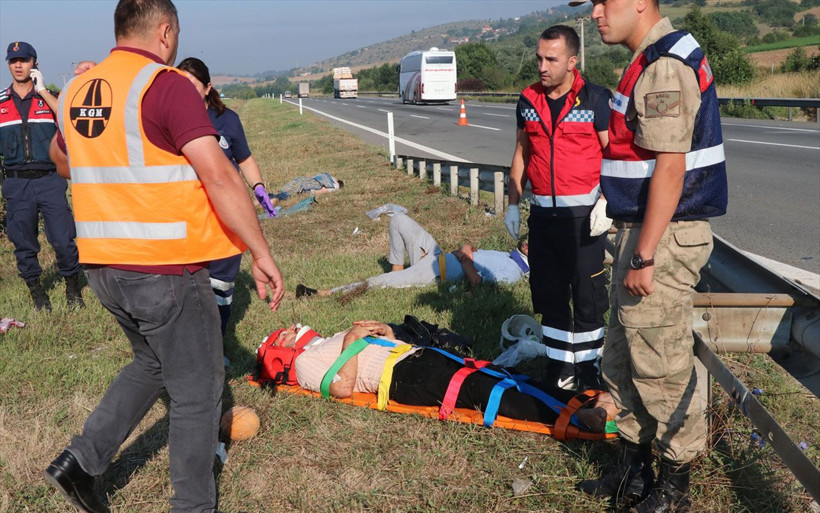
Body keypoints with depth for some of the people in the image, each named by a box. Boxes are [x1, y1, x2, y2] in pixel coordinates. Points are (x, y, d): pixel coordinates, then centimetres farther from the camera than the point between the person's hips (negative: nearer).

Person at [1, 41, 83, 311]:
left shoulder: (48, 97, 7)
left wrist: (42, 90, -11)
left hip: (49, 180, -2)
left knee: (63, 239, -5)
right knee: (23, 243, 6)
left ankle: (73, 288, 13)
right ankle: (36, 291, 22)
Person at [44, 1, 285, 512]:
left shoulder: (76, 91, 8)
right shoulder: (166, 86, -14)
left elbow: (62, 160, 27)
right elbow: (220, 177, -20)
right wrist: (262, 254, -17)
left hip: (103, 267, 8)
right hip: (165, 268, -7)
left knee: (152, 364, 27)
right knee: (197, 389, 8)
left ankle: (81, 458, 21)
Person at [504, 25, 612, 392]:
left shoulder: (595, 99, -6)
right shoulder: (528, 101, 7)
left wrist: (605, 203, -15)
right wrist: (513, 203, 12)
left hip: (583, 214, -4)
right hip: (542, 212, 4)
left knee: (587, 295, 3)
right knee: (548, 294, 10)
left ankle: (588, 367, 16)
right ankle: (559, 366, 22)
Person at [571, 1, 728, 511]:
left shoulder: (664, 67, -18)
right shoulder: (653, 61, 14)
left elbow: (670, 168, -23)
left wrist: (644, 255, -22)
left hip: (665, 238, -11)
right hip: (644, 234, 11)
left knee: (662, 367, 1)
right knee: (623, 360, 18)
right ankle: (635, 470, 31)